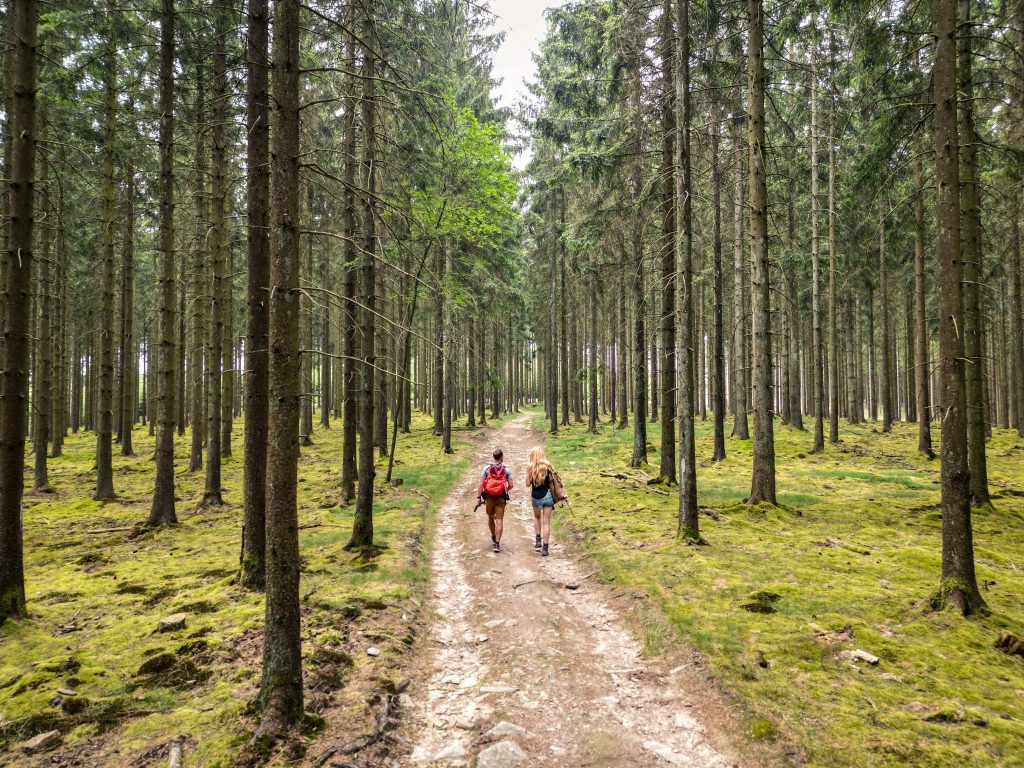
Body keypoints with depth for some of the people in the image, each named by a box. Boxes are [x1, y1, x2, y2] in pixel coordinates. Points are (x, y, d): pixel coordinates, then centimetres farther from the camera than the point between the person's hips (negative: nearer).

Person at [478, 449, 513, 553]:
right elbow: (510, 486, -5)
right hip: (501, 498, -1)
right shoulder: (507, 469, -5)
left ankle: (493, 537, 40)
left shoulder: (487, 468, -4)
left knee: (490, 517, 22)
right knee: (499, 520, 1)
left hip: (489, 497, 1)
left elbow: (481, 484, -7)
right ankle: (497, 543, -5)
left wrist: (478, 496, -2)